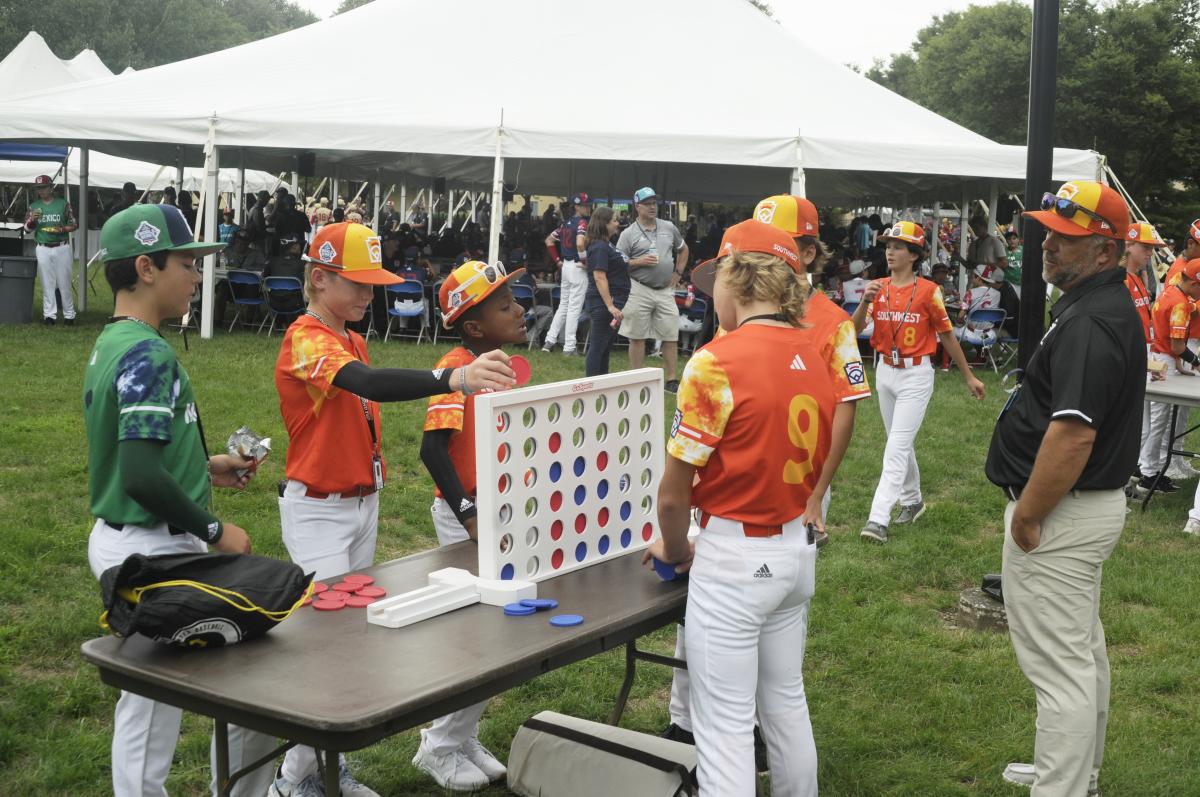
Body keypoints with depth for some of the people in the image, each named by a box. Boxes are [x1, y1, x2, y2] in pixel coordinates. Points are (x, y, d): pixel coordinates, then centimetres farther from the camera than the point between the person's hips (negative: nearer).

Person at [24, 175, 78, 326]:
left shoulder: (63, 204, 2)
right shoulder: (34, 206, 9)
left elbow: (74, 224, 3)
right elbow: (27, 228, 10)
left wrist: (61, 229, -15)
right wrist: (32, 219, -11)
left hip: (62, 248, -2)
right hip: (43, 249, 2)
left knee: (64, 283, 0)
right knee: (47, 283, 3)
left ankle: (69, 315, 5)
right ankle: (49, 315, 7)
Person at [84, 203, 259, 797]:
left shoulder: (110, 346, 10)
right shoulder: (149, 354, -21)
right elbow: (140, 475, -29)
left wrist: (203, 467, 17)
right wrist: (215, 531, -18)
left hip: (120, 540, 10)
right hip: (151, 548, -10)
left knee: (146, 697, 20)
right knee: (154, 700, 2)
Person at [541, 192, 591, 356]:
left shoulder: (566, 223, 12)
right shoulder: (582, 222, -13)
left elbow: (549, 240, 18)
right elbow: (580, 243, -30)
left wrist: (558, 259, 16)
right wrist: (585, 260, -16)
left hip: (566, 266, 8)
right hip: (578, 268, -8)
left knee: (563, 305, 16)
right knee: (574, 308, -4)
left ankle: (550, 340, 14)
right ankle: (569, 347, -2)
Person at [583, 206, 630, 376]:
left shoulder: (607, 245, 15)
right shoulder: (599, 247, -16)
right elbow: (599, 277, -23)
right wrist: (610, 305, -26)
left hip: (611, 303, 10)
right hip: (602, 304, -10)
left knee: (606, 348, 15)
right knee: (597, 347, -6)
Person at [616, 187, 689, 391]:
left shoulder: (669, 228, 11)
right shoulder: (628, 234, -1)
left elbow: (683, 250, 27)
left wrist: (678, 272, 15)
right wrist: (641, 262, -16)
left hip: (665, 290, 3)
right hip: (640, 290, -3)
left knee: (671, 337, 1)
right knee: (637, 337, 2)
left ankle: (671, 381, 8)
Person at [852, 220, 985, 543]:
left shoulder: (928, 291, -10)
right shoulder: (878, 287, 3)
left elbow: (947, 335, -2)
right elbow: (855, 329, -6)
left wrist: (969, 376, 4)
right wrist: (865, 301, -24)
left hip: (916, 375, -5)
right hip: (885, 372, 5)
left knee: (897, 446, -10)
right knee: (900, 443, 17)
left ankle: (878, 519, -15)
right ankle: (912, 501, 35)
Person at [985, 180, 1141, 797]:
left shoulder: (1091, 323, -24)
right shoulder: (1105, 305, 11)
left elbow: (1073, 433, -30)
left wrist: (1026, 516, -21)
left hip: (1061, 513, -11)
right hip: (1090, 503, 11)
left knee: (1059, 665, -4)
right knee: (1083, 651, 22)